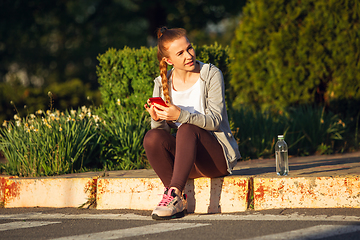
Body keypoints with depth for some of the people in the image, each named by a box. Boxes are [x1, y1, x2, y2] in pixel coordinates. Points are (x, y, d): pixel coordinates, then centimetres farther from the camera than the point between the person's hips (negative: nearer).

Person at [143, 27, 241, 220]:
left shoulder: (211, 75, -6)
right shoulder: (162, 83, 4)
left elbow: (215, 121, -16)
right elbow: (161, 129, 0)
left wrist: (180, 115, -32)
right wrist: (158, 119, -25)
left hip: (218, 157, -4)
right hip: (185, 158, 4)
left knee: (188, 129, -33)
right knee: (152, 137, -25)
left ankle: (174, 193, -41)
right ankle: (179, 201, -22)